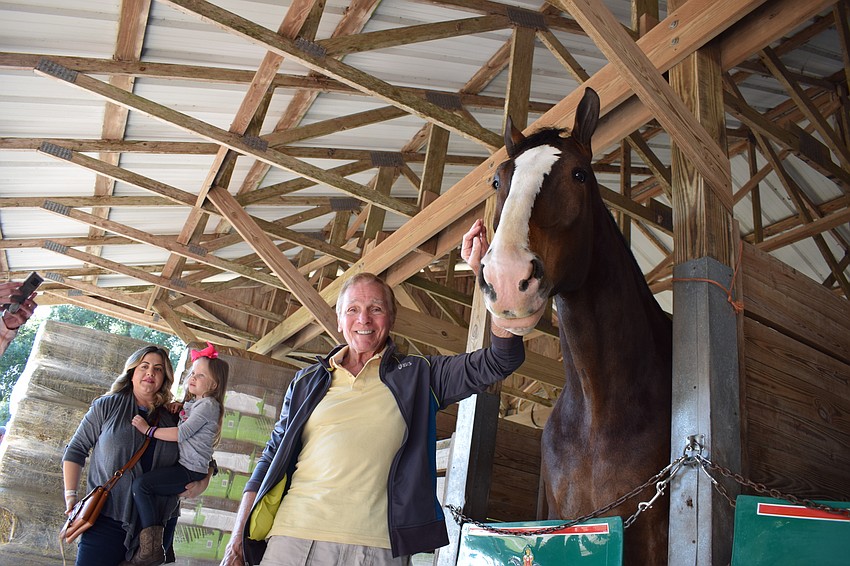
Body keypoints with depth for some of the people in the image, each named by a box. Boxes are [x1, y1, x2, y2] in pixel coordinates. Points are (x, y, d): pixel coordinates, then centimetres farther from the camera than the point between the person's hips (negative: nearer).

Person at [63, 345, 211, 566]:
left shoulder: (173, 420, 10)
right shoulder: (107, 406, 5)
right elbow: (76, 451, 8)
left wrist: (201, 484, 0)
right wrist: (71, 496, 0)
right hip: (107, 521, -2)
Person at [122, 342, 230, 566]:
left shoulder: (208, 404, -10)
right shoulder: (192, 403, 20)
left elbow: (181, 433, -18)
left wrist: (148, 429, -12)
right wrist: (175, 406, 11)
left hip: (191, 472, -11)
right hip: (182, 466, 11)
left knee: (141, 483, -21)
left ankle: (151, 547, -22)